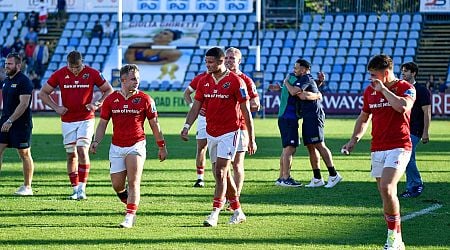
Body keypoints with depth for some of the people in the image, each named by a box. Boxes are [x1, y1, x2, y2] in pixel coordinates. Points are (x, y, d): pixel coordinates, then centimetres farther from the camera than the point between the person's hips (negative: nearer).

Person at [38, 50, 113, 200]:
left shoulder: (92, 74, -5)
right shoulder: (60, 74, -2)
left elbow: (109, 90, 6)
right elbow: (43, 93, 6)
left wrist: (97, 104, -8)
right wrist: (56, 108, -5)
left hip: (86, 119, -2)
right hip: (67, 120, 2)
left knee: (82, 150, -16)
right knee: (71, 155, 5)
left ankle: (82, 188, -15)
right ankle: (75, 190, 13)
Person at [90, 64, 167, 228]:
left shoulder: (145, 99, -2)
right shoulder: (111, 99, 3)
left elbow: (154, 124, 4)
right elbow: (103, 123, 8)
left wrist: (161, 146, 6)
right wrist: (96, 141, -7)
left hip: (136, 145, -3)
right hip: (116, 147, 3)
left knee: (133, 183, -11)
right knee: (117, 185, 3)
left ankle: (129, 217, -8)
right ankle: (130, 204, 32)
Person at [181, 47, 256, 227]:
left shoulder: (235, 81, -9)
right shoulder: (204, 81, 7)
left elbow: (246, 111, -6)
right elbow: (196, 106, 9)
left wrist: (251, 139, -6)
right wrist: (186, 127, -7)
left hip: (229, 133, -6)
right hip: (211, 133, 6)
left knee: (220, 173, -14)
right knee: (222, 175, 10)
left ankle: (215, 214, -16)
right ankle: (238, 212, 22)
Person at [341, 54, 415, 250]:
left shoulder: (405, 88, -5)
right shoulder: (370, 90, 13)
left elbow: (403, 106, -27)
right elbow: (363, 118, 25)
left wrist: (383, 89, -17)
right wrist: (354, 139, 13)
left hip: (398, 147, -6)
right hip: (377, 149, 7)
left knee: (387, 189, -23)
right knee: (385, 194, 5)